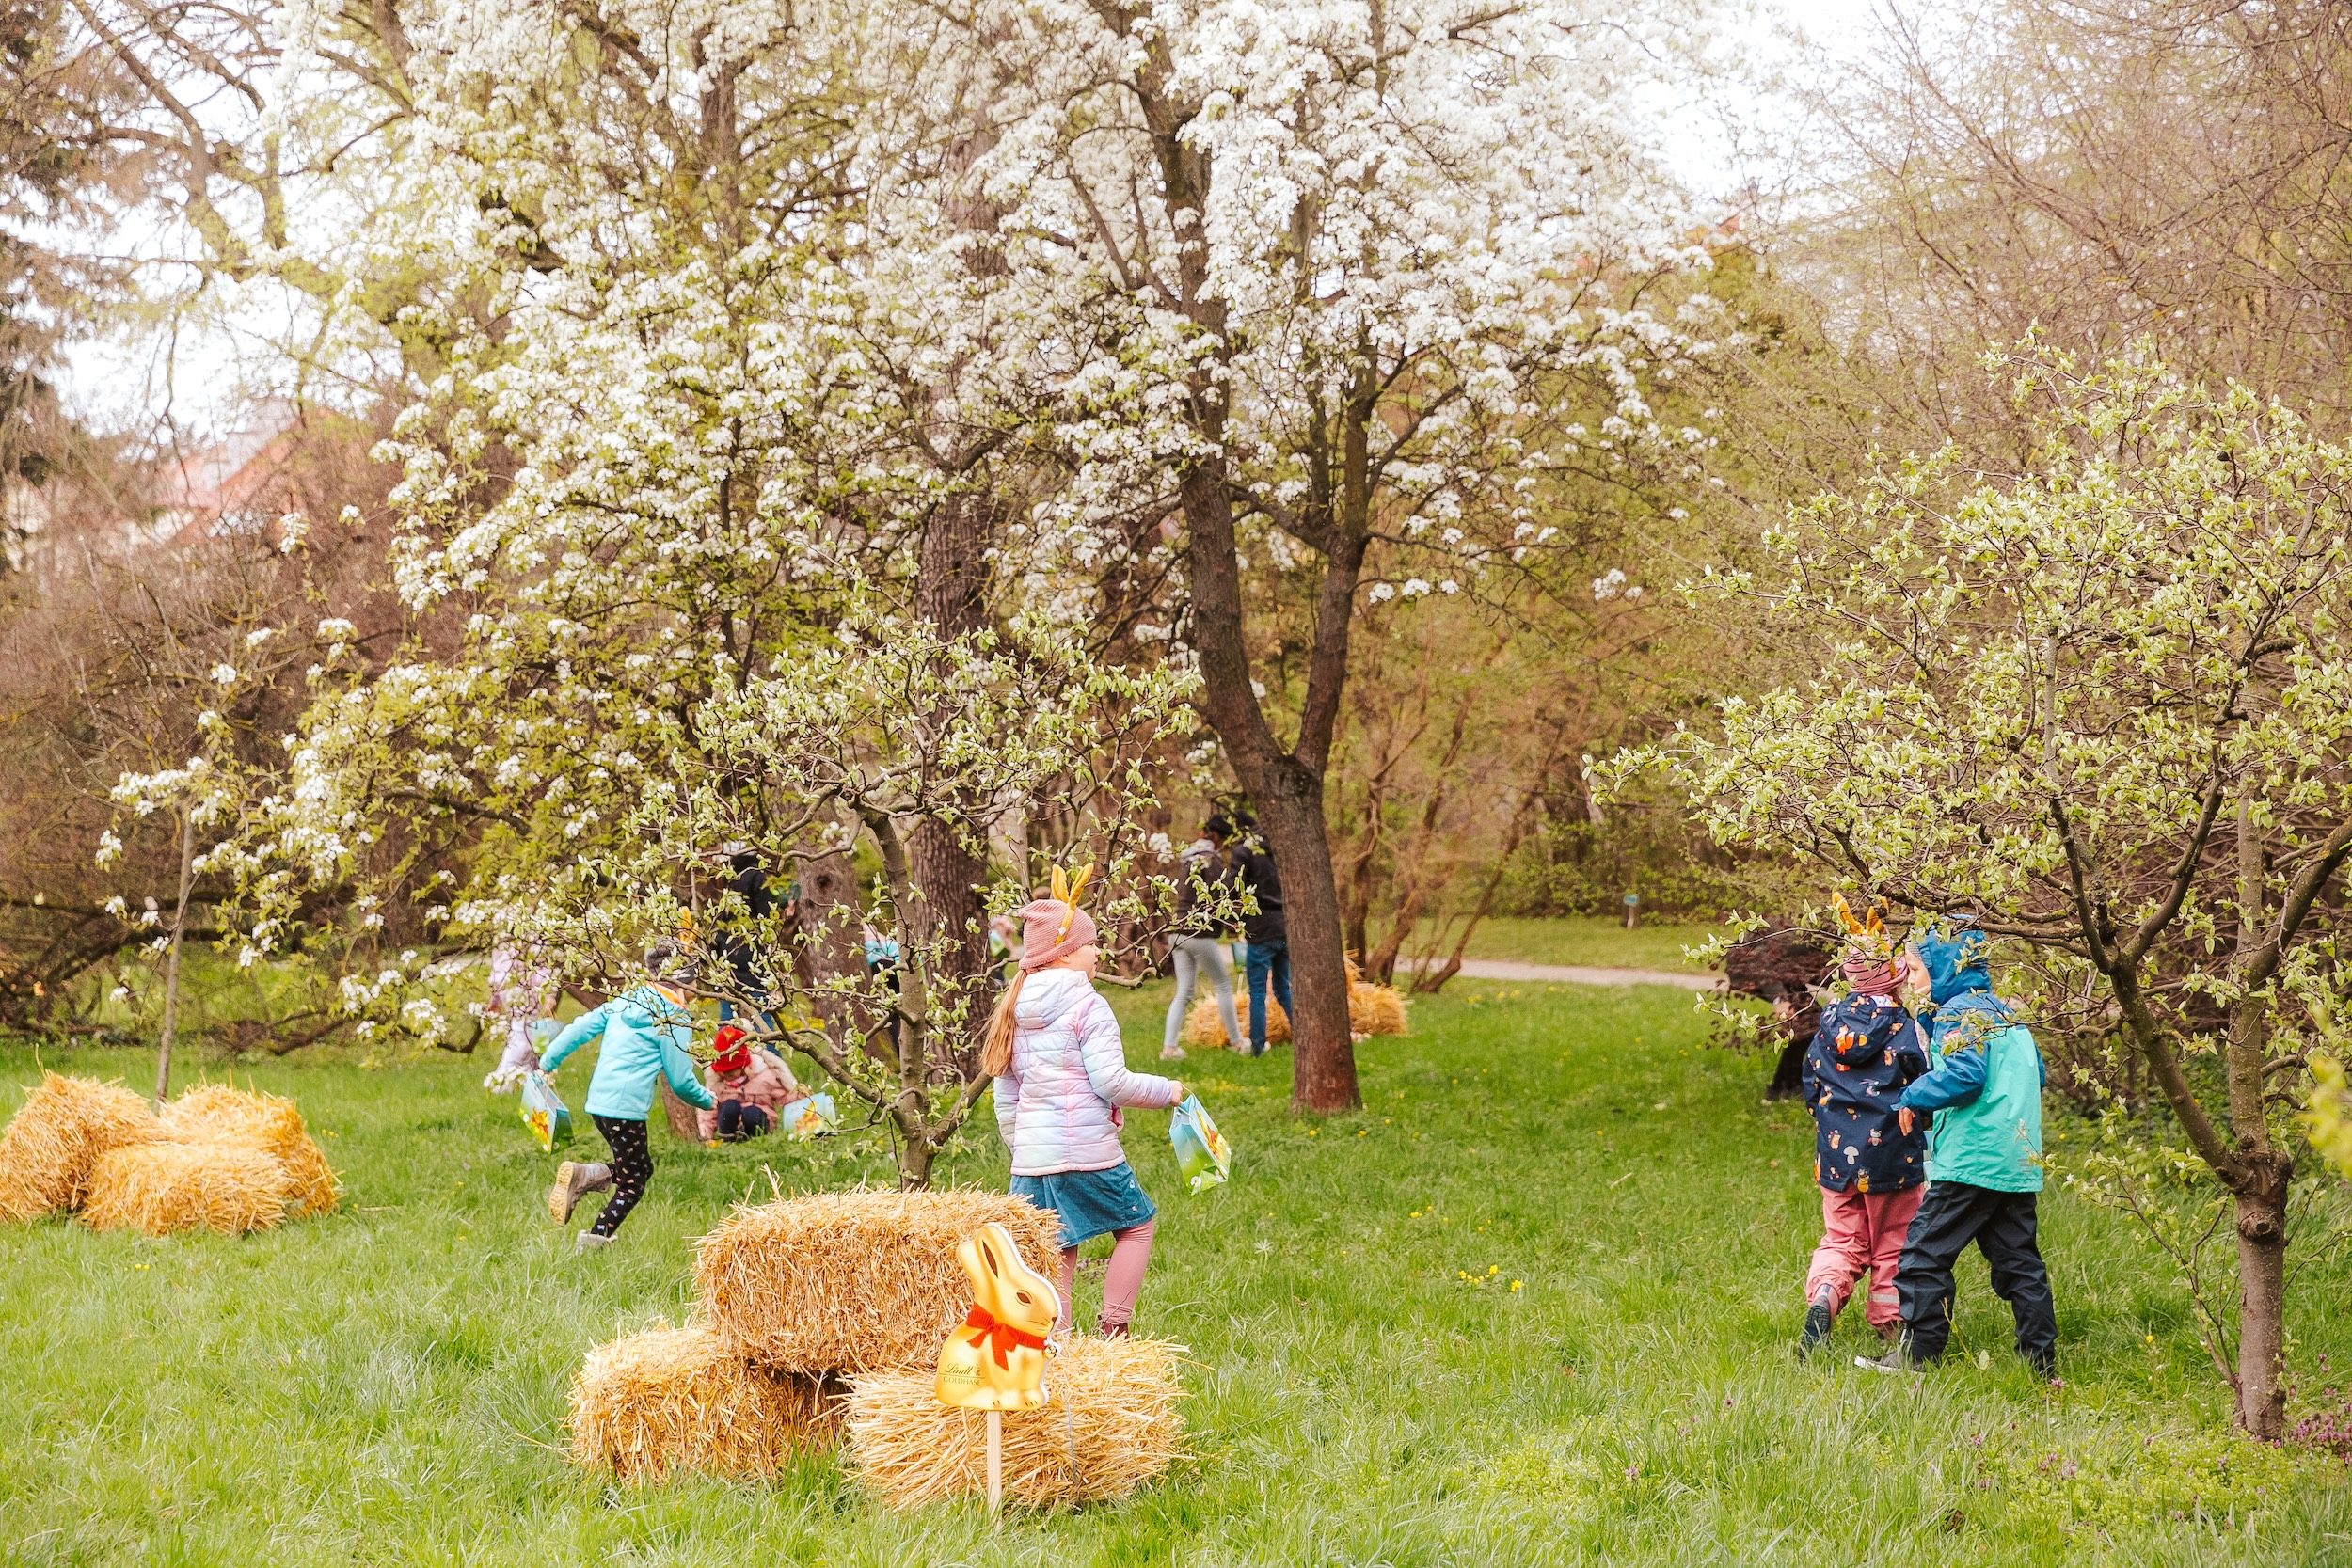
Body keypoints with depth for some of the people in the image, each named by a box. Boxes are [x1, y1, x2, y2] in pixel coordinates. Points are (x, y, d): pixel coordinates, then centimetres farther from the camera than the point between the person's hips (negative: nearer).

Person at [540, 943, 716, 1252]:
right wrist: (709, 1102, 13)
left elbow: (580, 1027, 12)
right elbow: (681, 1081, -6)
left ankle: (581, 1175, -1)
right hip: (626, 1107, -7)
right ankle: (594, 1240, -7)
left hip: (598, 1101, 7)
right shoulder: (675, 1018, -8)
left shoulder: (626, 1000, 12)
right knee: (632, 1185, 5)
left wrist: (548, 1063, 21)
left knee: (641, 1168, 20)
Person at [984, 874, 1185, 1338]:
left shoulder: (1013, 1010, 12)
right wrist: (1168, 1090, 0)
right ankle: (1113, 1330, 8)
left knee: (1055, 1252, 13)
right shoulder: (1087, 1005, -10)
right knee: (1136, 1226, 13)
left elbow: (1005, 1100, 17)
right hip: (1087, 1150, -6)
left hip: (1031, 1156, 6)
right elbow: (1111, 1082, -15)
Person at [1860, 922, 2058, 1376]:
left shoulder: (1960, 1012, -9)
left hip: (1970, 1160, -9)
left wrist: (1914, 1099, -11)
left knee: (1925, 1250, -2)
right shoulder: (2005, 1012, 19)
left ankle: (1917, 1353, -2)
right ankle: (2042, 1359, 10)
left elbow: (1964, 1073, -22)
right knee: (2019, 1260, 11)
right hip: (2019, 1162, 9)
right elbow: (2037, 1076, 23)